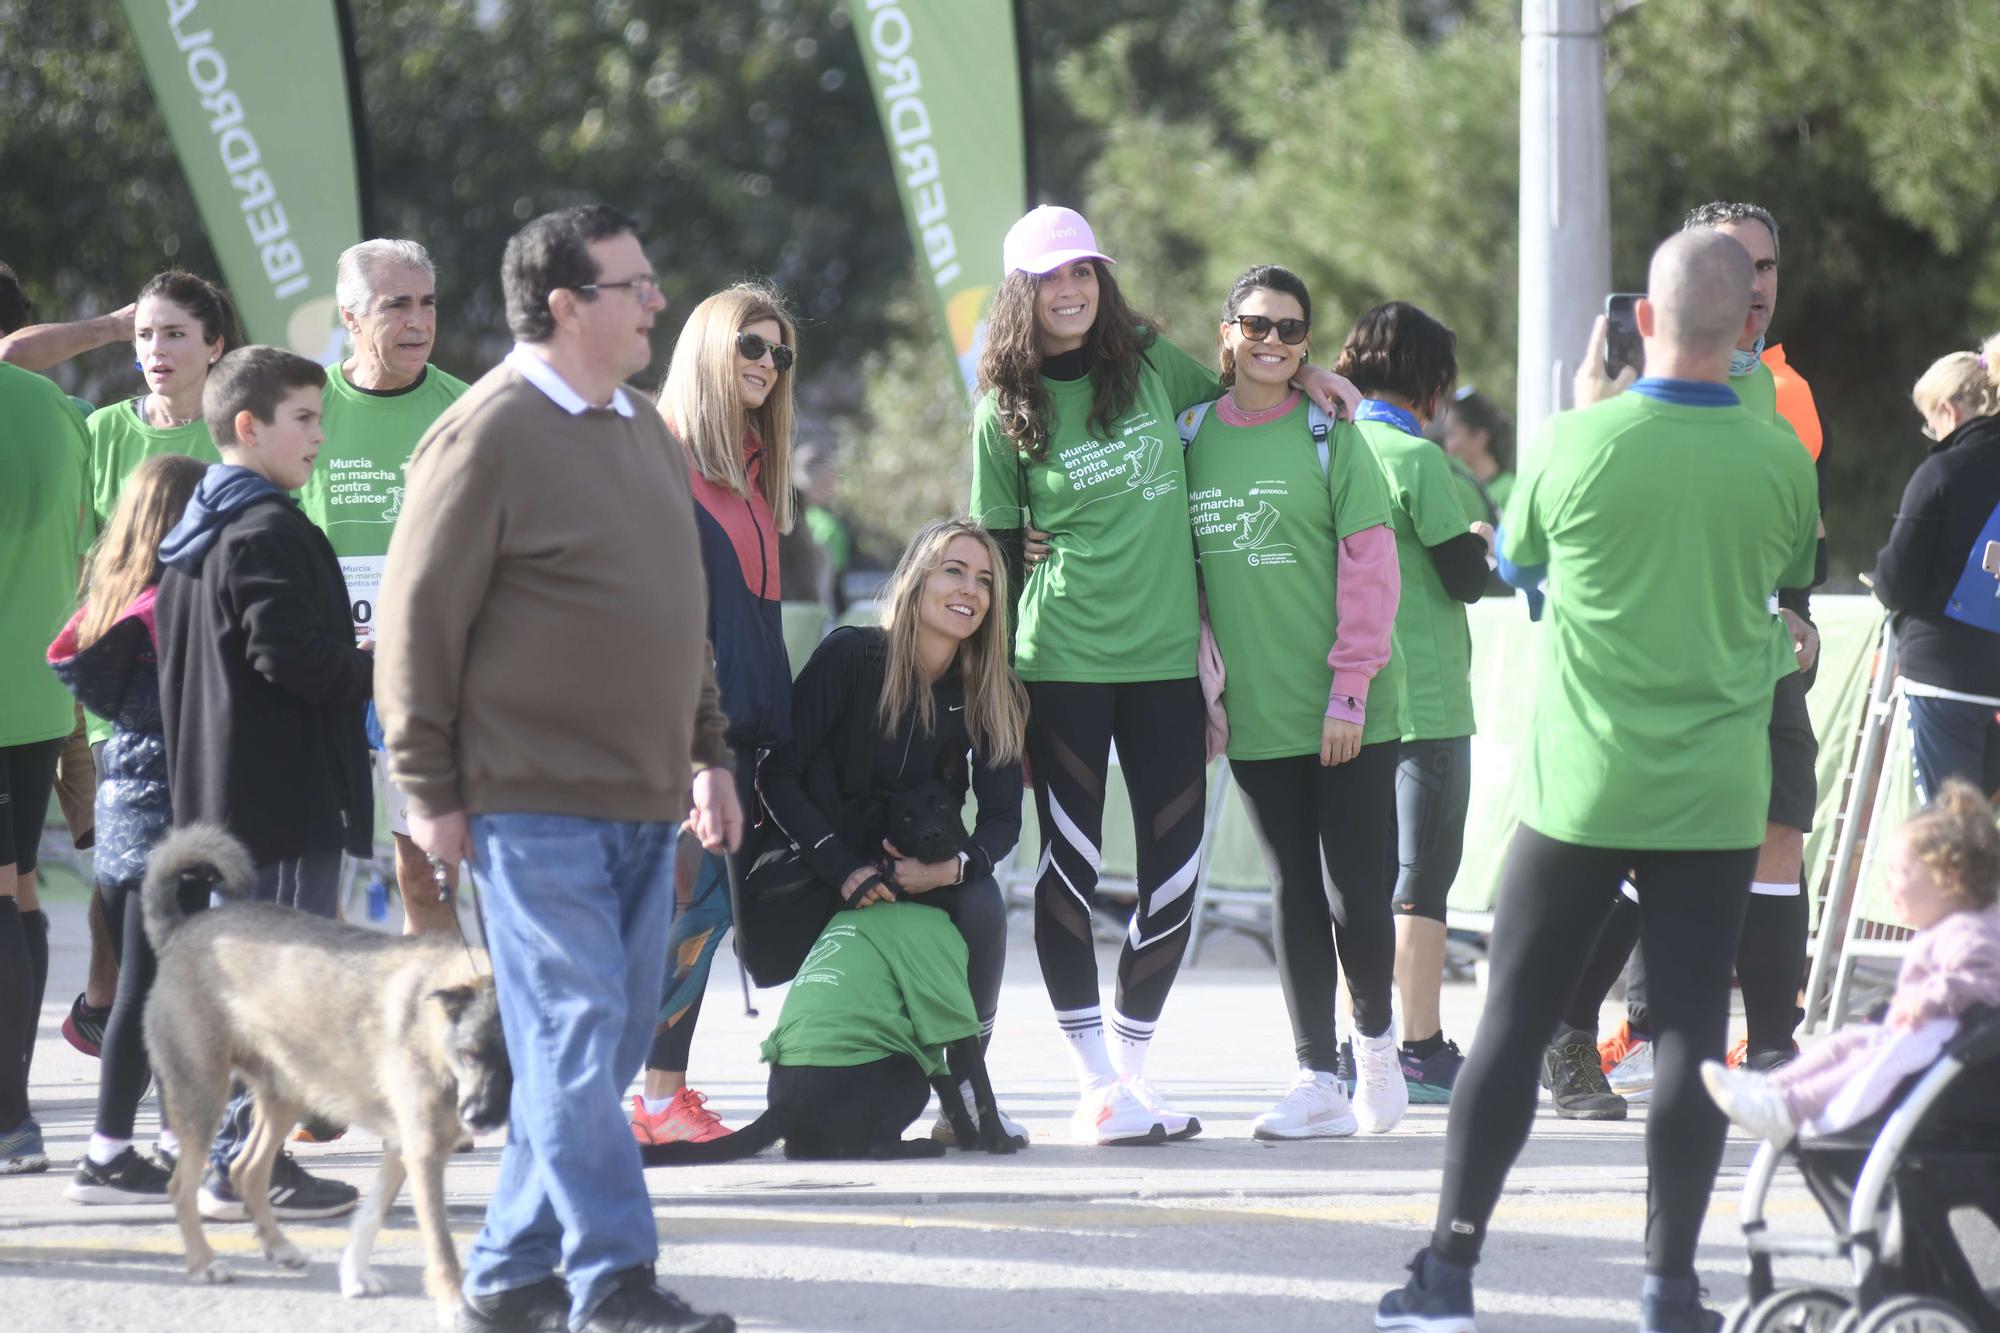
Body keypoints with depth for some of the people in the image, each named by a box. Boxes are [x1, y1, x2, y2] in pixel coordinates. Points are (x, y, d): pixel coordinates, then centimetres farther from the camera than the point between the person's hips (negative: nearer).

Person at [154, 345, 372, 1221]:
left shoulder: (193, 534, 16)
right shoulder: (268, 533, -15)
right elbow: (293, 655, -24)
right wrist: (376, 672, -7)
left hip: (215, 794, 10)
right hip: (285, 796, -10)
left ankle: (231, 1156, 20)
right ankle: (246, 1166, -8)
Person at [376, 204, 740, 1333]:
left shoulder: (644, 431, 16)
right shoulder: (489, 435, -10)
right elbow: (419, 618, -11)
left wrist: (709, 751, 22)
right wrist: (430, 790, -11)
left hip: (644, 804, 8)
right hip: (536, 803, -8)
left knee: (611, 1038, 9)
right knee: (574, 1031, -9)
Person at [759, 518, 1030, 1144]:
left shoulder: (990, 693, -2)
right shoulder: (850, 654, -14)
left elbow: (1002, 816, -5)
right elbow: (778, 774, -16)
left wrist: (951, 867, -28)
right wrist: (843, 869, -28)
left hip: (922, 874, 3)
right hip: (826, 879, -3)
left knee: (982, 901, -28)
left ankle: (965, 1093, -16)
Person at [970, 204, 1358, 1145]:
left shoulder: (1150, 362, 8)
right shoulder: (1006, 412, 1)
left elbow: (1229, 400, 29)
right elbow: (992, 548, 6)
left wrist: (1297, 375, 9)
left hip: (1166, 656, 3)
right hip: (1062, 665, -3)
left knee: (1175, 871, 1)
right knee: (1070, 863, -3)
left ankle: (1131, 1062, 18)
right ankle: (1098, 1088, 3)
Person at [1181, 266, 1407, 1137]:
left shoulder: (1330, 434, -3)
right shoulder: (1194, 437, 6)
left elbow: (1370, 567, -5)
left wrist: (1350, 689, -11)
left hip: (1346, 713, -3)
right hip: (1257, 714, 3)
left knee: (1356, 893, -3)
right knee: (1292, 891, 6)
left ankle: (1376, 1034, 23)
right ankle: (1319, 1081, 10)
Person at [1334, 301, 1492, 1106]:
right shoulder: (1416, 458, -12)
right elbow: (1467, 579, -12)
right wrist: (1479, 539, 10)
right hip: (1425, 699, -6)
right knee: (1422, 878, -2)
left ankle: (1359, 1048, 12)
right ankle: (1423, 1052, -2)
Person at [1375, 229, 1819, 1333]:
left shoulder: (1575, 444, -11)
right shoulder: (1780, 463, -4)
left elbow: (1519, 560, 10)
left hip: (1580, 790, -1)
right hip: (1716, 800, 1)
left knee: (1511, 1024, 7)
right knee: (1692, 1033, 4)